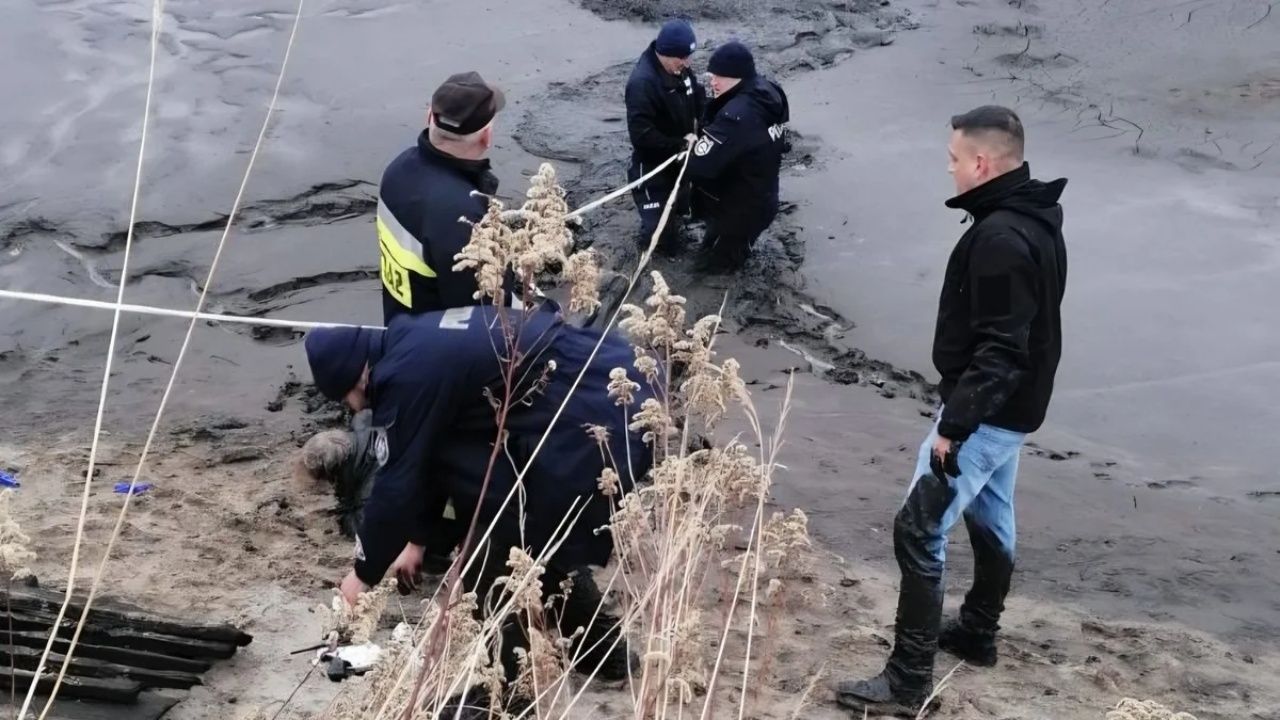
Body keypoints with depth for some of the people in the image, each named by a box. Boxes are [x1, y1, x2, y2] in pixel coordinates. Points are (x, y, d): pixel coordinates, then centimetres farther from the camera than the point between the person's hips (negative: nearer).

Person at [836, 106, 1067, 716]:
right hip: (1011, 407, 11)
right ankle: (977, 633, 41)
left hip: (988, 412, -11)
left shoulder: (1001, 239, -26)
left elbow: (999, 351, -29)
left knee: (919, 530, -9)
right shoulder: (1032, 220, 7)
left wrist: (953, 425, -26)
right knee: (989, 518, 23)